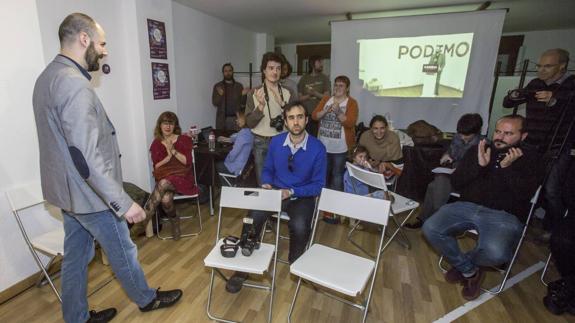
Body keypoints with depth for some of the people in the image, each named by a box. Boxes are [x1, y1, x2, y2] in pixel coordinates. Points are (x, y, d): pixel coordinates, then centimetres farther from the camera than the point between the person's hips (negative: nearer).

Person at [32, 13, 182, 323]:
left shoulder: (47, 77, 9)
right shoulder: (74, 83, -24)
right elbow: (86, 156, -30)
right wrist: (124, 202, -27)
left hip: (68, 191, 9)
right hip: (89, 193, -9)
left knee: (75, 256, 20)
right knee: (123, 252, 11)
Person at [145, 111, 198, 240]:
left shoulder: (184, 140, 2)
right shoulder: (156, 144, 8)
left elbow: (188, 162, -6)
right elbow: (156, 167, 3)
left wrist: (174, 151, -17)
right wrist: (168, 156, -13)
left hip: (182, 177, -2)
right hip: (164, 179, 2)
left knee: (163, 183, -35)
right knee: (165, 199, -29)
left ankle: (145, 216, -23)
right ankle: (175, 222, 0)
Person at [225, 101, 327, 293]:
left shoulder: (317, 148, -11)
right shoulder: (276, 142, -1)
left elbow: (318, 185, -7)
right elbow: (267, 170, 12)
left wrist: (291, 192, -19)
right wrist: (267, 184, -10)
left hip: (302, 196, -2)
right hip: (276, 192, 3)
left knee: (299, 226, -32)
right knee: (254, 216, -26)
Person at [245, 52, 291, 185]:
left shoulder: (287, 93, 0)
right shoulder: (255, 93, -4)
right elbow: (250, 123, -6)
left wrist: (282, 103, -18)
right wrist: (260, 105, -21)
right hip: (261, 143, -1)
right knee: (262, 183, 9)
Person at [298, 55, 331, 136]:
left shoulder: (324, 78, 6)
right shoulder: (304, 79, 9)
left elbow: (326, 96, 0)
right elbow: (300, 98, 5)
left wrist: (314, 93, -12)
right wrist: (309, 95, -11)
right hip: (305, 114, 1)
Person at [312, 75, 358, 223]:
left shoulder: (351, 103, -2)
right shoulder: (326, 99, 11)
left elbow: (350, 123, -14)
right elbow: (314, 116, 1)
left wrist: (338, 112, -26)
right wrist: (326, 110, -15)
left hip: (340, 148, -4)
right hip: (323, 146, 5)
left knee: (337, 177, 1)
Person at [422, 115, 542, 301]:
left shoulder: (529, 158, 10)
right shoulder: (477, 150, 14)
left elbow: (525, 194, -4)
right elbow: (456, 183, 6)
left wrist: (507, 167, -14)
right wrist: (479, 165, -6)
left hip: (504, 215, -2)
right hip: (467, 206, 3)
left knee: (495, 252, -33)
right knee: (430, 229, -21)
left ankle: (461, 262, 5)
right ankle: (469, 270, 3)